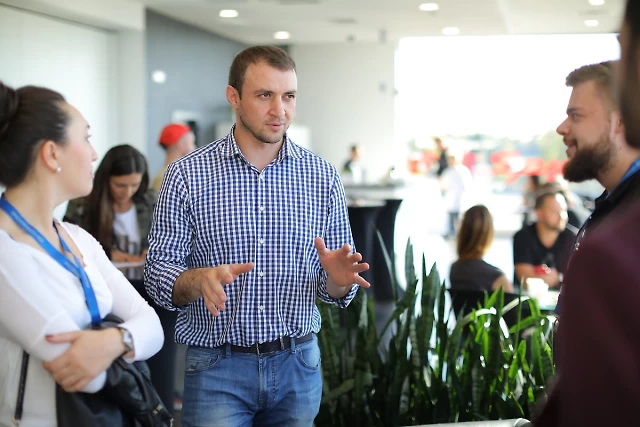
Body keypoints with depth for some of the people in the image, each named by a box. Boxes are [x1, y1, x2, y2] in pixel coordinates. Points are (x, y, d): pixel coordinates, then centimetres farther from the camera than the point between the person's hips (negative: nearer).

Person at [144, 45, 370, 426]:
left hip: (298, 364, 3)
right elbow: (159, 273, -5)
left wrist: (338, 279, -18)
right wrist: (199, 280, -26)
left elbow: (335, 289, 5)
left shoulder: (322, 176, 1)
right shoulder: (188, 175, -6)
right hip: (216, 367, -3)